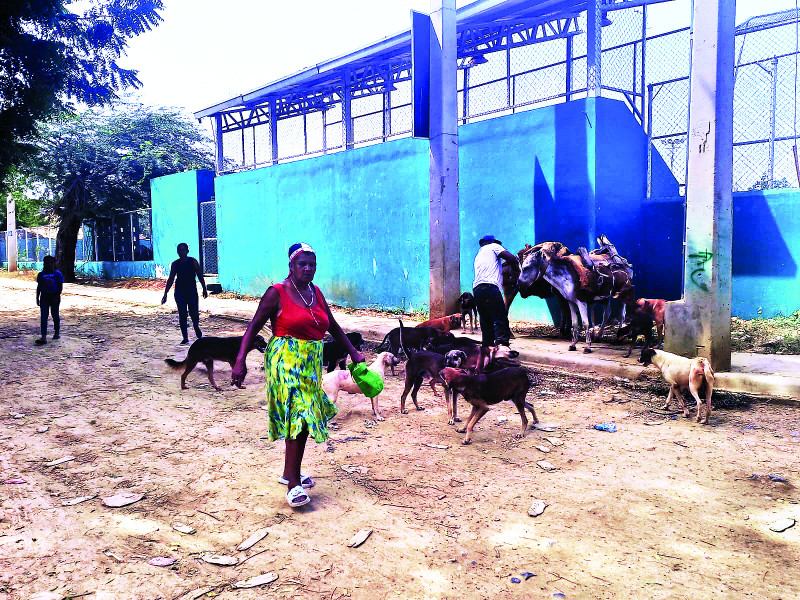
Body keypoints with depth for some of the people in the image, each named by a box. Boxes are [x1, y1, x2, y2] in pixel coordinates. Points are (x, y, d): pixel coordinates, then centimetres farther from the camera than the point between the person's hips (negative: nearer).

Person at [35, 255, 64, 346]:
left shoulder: (57, 274, -1)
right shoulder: (41, 274, 7)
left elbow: (60, 287, -3)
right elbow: (39, 287, 13)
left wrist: (57, 297, -13)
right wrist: (37, 298, 8)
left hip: (54, 296, -2)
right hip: (44, 297, 2)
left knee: (55, 315, 8)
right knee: (43, 316, -5)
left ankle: (57, 332, 29)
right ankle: (44, 337, -10)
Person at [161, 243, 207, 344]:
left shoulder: (193, 261, 0)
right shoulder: (175, 264, 6)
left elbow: (200, 276, 5)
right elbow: (171, 279, 10)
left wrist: (204, 289, 4)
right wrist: (165, 293, 8)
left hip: (192, 291, -2)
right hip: (179, 292, 2)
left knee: (193, 313, -7)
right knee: (182, 315, -1)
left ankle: (196, 326, 28)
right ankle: (185, 338, 5)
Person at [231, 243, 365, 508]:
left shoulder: (316, 293, 11)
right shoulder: (277, 293, -7)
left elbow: (333, 326, 20)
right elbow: (253, 327, -7)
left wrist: (353, 352, 20)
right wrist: (240, 361, -16)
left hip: (311, 363, 7)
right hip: (286, 361, -7)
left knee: (304, 417, 13)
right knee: (298, 416, -14)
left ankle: (290, 472, 29)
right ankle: (293, 484, -8)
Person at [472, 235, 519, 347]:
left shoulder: (478, 255, 34)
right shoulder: (493, 246, 13)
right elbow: (511, 258, 1)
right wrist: (516, 270, 17)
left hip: (476, 289, 8)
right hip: (490, 287, -7)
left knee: (486, 322, 12)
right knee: (501, 320, -12)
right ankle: (502, 346, -27)